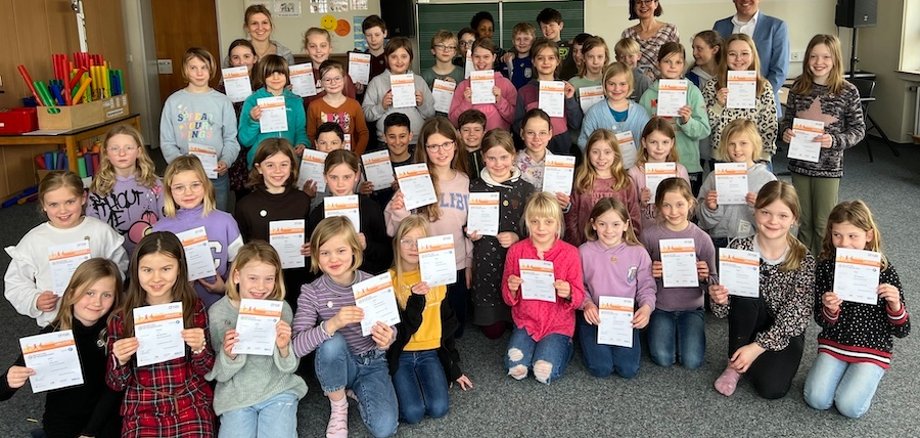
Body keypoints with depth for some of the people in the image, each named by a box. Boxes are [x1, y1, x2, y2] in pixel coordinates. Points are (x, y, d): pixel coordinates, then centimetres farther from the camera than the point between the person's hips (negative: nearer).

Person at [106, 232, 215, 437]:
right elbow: (116, 384, 5)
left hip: (190, 404, 0)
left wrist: (199, 349, -15)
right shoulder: (122, 317, -1)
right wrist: (120, 361, -14)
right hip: (142, 410, 0)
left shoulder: (195, 308, 0)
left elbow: (207, 371, 5)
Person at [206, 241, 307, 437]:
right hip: (236, 395, 0)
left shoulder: (282, 309, -7)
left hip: (278, 391, 0)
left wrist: (283, 349, -21)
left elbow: (289, 368, 0)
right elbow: (219, 375, -3)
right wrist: (228, 355, -24)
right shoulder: (218, 313, -8)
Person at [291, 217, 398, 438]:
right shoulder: (311, 292, -16)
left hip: (372, 364, 0)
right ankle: (338, 407, -7)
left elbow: (389, 327, -5)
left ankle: (359, 390, 13)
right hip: (337, 365, 0)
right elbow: (296, 346, -25)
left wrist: (387, 339, -30)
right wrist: (331, 324, -42)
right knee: (331, 342, -35)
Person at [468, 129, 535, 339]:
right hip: (484, 260, 1)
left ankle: (514, 319, 36)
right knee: (493, 330, 5)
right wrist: (471, 234, -9)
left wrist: (517, 237, -13)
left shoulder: (525, 188, 0)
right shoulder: (474, 187, 2)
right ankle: (490, 317, 37)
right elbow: (466, 224, 12)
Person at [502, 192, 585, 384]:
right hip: (525, 322, 2)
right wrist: (511, 288, -19)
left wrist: (568, 293, -27)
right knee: (516, 368, -18)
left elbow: (579, 298, -4)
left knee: (544, 373, -19)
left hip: (557, 325, -1)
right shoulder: (516, 251, -3)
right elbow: (508, 299, 4)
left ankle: (562, 346, 12)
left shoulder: (570, 253, -8)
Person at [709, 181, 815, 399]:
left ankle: (741, 363, 9)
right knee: (746, 292, -30)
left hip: (785, 334, -1)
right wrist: (718, 299, -33)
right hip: (748, 327, 1)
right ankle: (734, 365, -11)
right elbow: (723, 312, -9)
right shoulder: (739, 248, -12)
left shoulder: (804, 261, -15)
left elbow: (795, 315, -16)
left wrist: (757, 347, -23)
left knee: (771, 388, -26)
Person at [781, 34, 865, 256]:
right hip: (799, 163, 3)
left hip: (829, 166, -3)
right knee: (804, 221, 14)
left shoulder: (848, 91, -8)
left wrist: (834, 141, -22)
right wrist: (786, 132, -11)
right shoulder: (798, 87, 1)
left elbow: (858, 129, -5)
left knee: (824, 225, 3)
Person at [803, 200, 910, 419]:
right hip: (833, 343, 2)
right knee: (816, 399, -13)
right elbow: (821, 320, 0)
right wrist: (829, 311, -23)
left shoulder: (884, 271, -11)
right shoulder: (826, 266, -7)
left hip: (872, 349, -2)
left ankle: (868, 376, 12)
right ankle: (838, 368, 15)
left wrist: (895, 305, -26)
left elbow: (901, 331, -6)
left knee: (849, 406, -18)